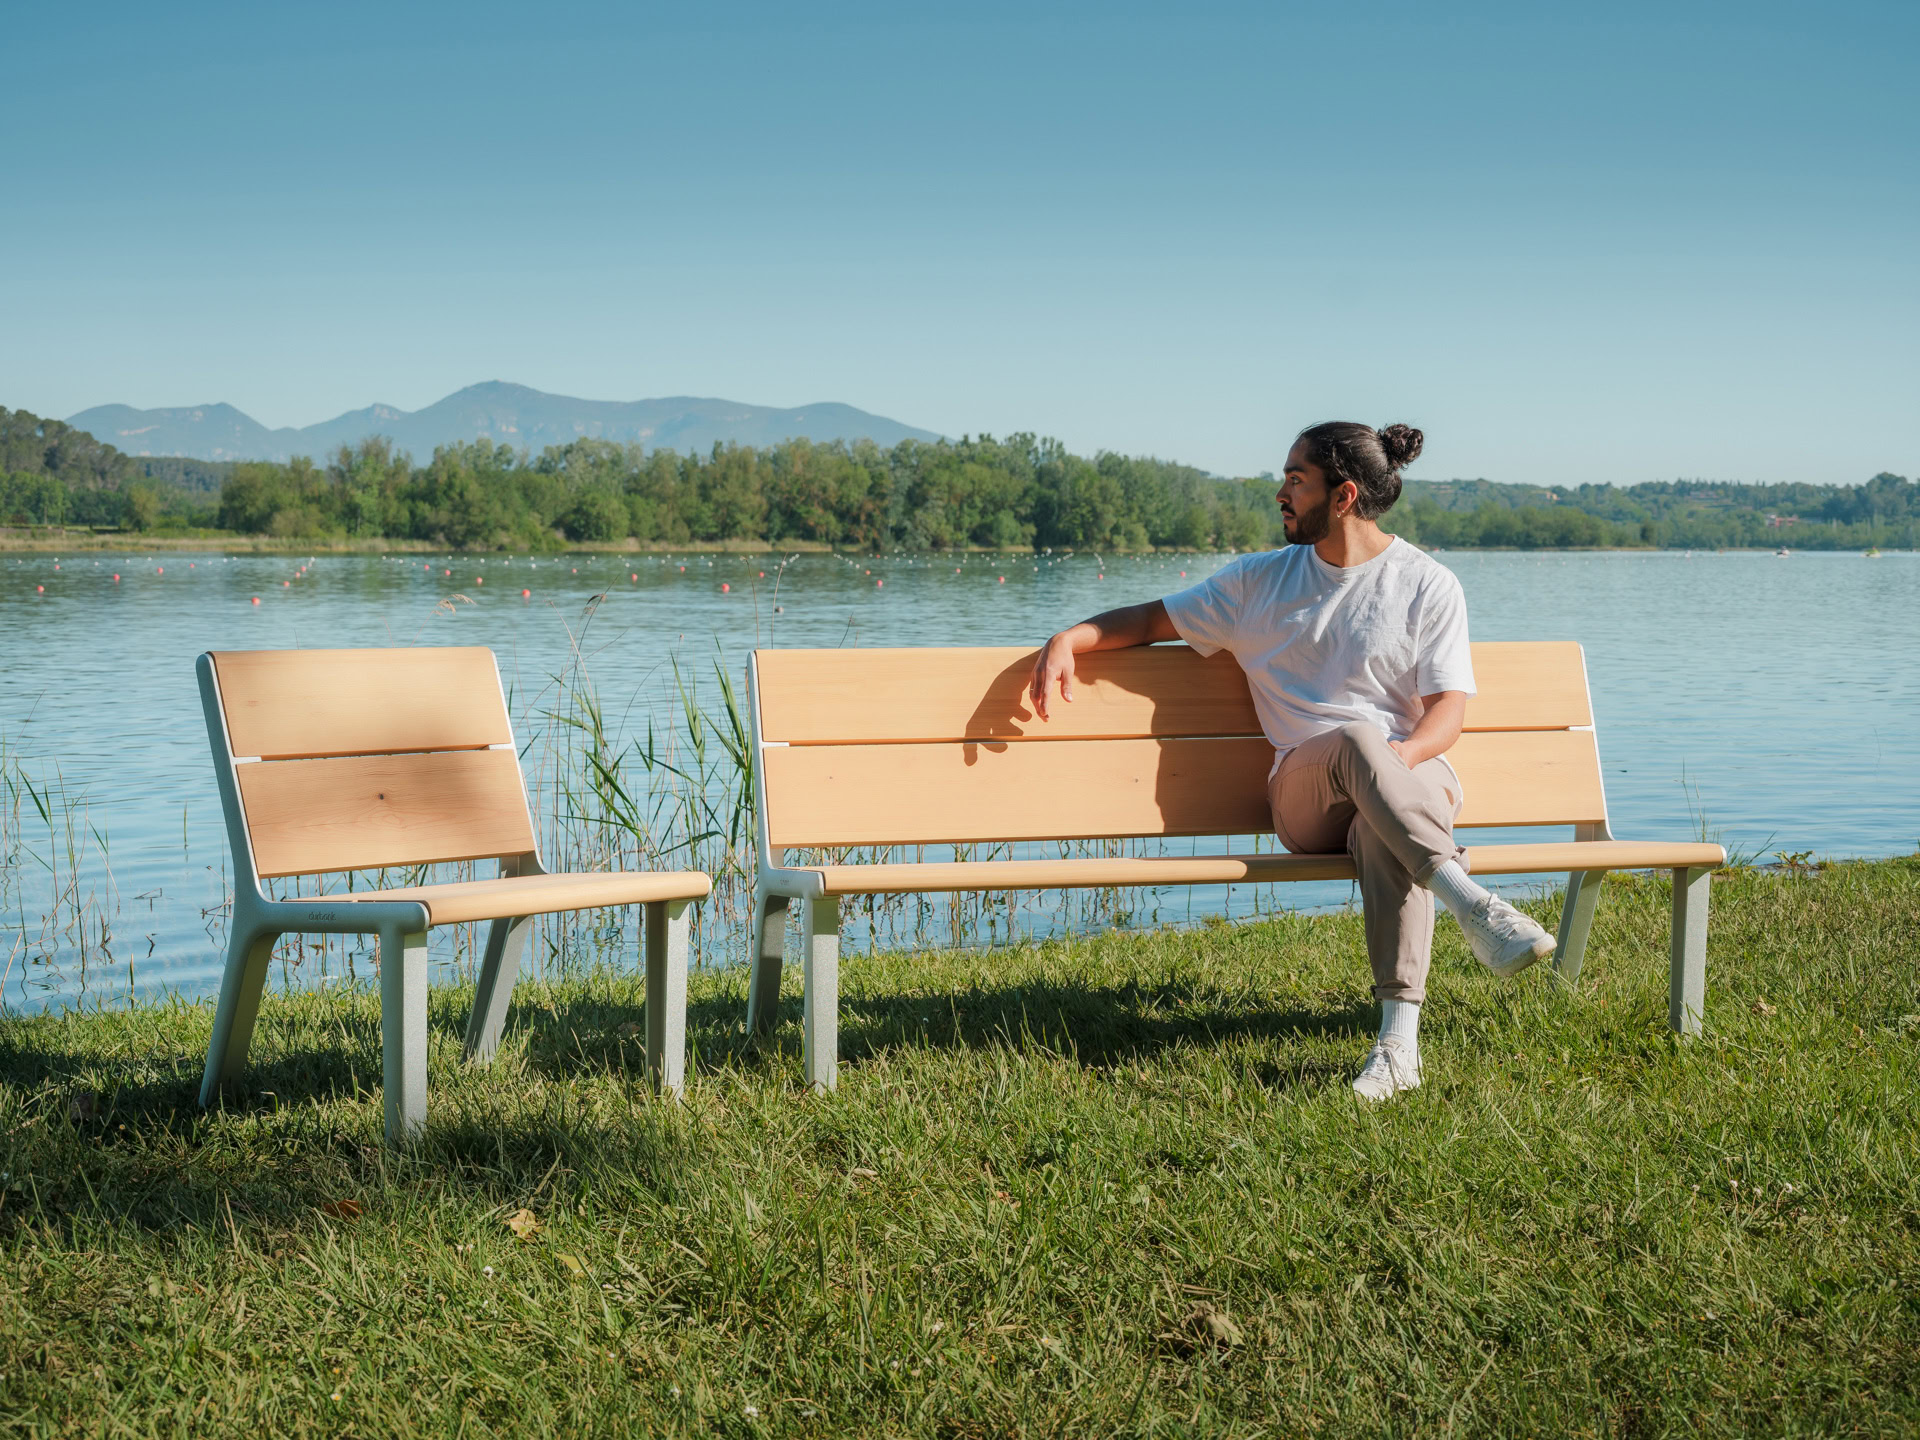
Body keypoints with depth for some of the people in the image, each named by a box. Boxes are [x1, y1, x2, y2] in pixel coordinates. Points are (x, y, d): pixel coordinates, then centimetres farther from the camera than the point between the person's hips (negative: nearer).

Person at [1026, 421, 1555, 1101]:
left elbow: (1449, 709, 0)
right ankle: (1473, 905, -49)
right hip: (1306, 794, 1)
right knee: (1356, 740, -37)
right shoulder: (1262, 580, 16)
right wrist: (1068, 638, 4)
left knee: (1385, 833, -40)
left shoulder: (1428, 585, 7)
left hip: (1414, 776, -1)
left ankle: (1400, 1039, -48)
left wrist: (1405, 752, -21)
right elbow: (1154, 618, 21)